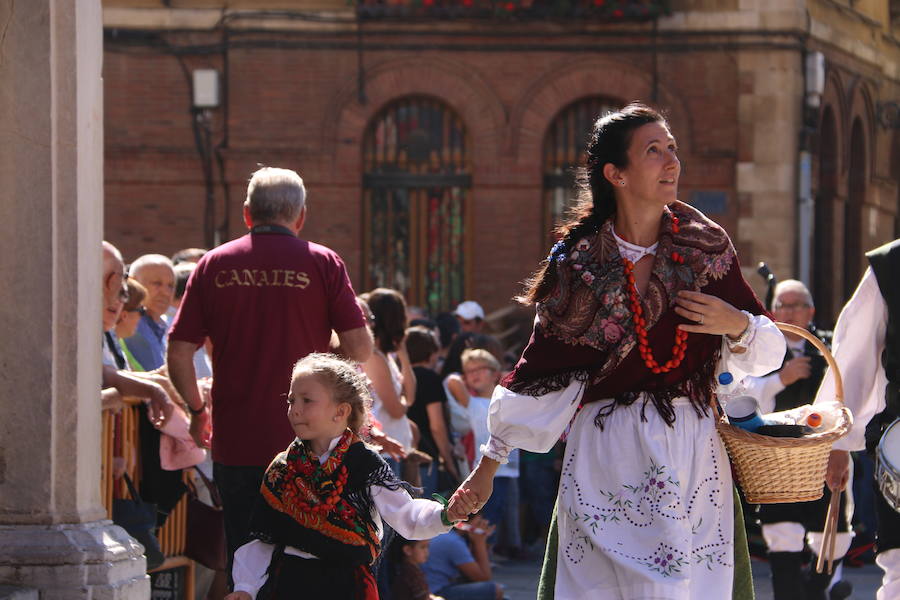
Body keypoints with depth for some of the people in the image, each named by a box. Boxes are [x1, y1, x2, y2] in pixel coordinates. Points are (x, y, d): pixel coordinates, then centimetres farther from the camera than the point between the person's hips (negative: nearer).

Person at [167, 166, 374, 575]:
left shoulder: (214, 265, 2)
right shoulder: (322, 264, -2)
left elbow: (178, 353, 0)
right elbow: (359, 348, -5)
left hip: (235, 444, 2)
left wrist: (197, 410, 16)